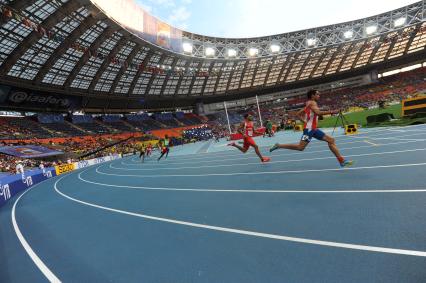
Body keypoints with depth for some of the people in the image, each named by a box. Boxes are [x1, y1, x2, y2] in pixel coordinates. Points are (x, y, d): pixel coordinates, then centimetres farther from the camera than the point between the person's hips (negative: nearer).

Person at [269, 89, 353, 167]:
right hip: (309, 128, -11)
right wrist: (331, 112, -18)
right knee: (300, 147, -16)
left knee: (331, 140, 8)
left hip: (313, 128, 11)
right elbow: (318, 112, -25)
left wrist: (305, 121, 16)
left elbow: (298, 114, 25)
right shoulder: (312, 102, -6)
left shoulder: (309, 104, 22)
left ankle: (342, 161, 9)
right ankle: (278, 146, -7)